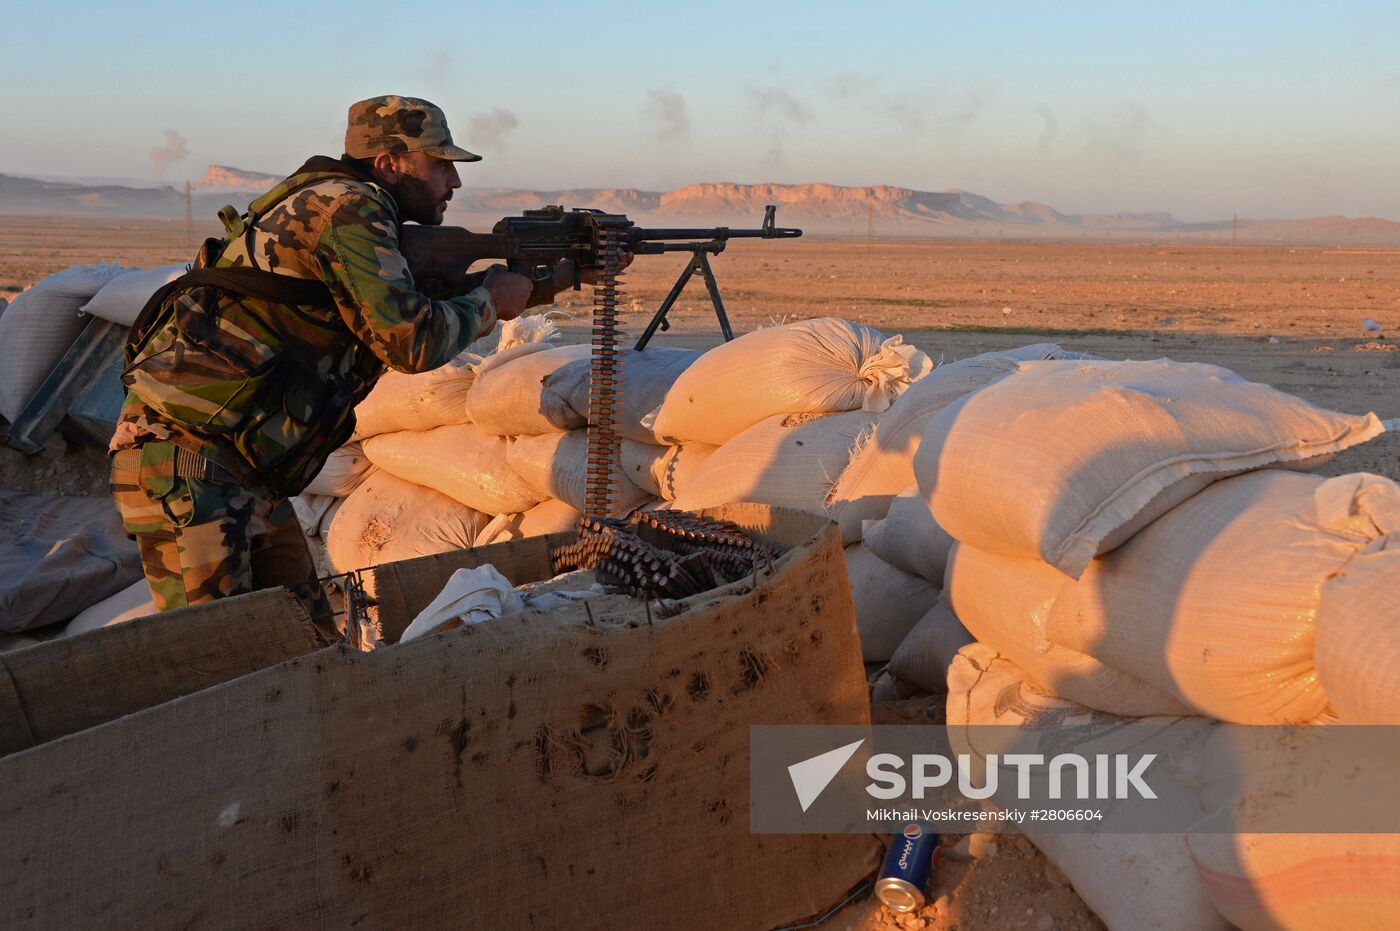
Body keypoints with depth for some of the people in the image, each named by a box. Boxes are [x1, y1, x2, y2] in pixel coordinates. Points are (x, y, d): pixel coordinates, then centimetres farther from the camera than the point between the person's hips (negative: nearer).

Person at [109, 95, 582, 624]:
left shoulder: (354, 213, 17)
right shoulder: (349, 205, -12)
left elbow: (414, 305, 24)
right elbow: (410, 340, -22)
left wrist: (544, 282, 18)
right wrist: (490, 301, -4)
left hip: (246, 477, 10)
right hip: (182, 465, -10)